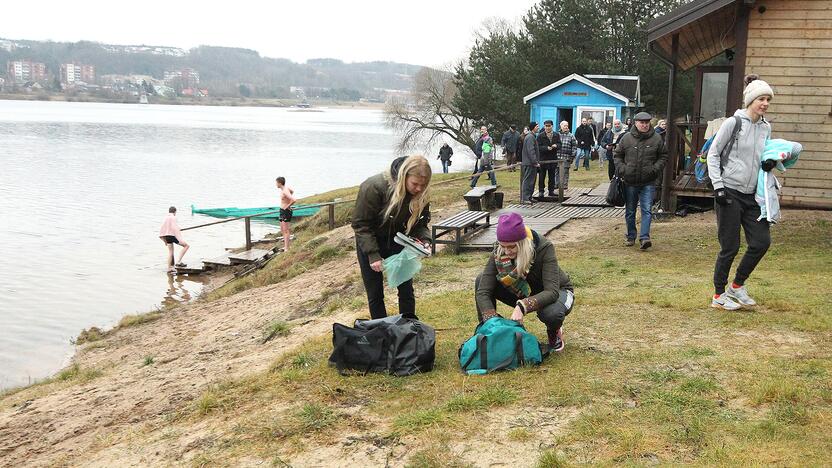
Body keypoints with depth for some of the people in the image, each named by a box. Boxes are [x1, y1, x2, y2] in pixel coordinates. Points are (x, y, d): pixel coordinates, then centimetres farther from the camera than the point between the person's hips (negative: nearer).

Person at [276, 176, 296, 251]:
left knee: (286, 230, -6)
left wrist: (287, 206, -22)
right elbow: (292, 191, 27)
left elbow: (294, 200, -36)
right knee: (282, 230, 16)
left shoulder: (285, 192, -24)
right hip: (282, 210, 10)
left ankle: (286, 249, -3)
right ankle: (285, 246, 25)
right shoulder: (285, 188, 4)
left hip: (286, 211, -10)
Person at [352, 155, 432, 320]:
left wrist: (424, 240, -22)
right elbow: (360, 224, -24)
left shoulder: (421, 194, -16)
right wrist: (373, 255, -30)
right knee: (375, 294, 2)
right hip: (369, 242, -3)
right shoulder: (374, 186, -31)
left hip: (396, 241, 4)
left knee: (406, 288, 4)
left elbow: (420, 223, -1)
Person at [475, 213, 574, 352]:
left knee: (551, 313, -40)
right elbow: (483, 292, -27)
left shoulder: (544, 248, -32)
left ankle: (553, 332, -3)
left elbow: (552, 291, -38)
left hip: (557, 292, -3)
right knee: (481, 280, -19)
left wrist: (523, 307, -52)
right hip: (522, 295, 4)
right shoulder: (498, 252, -23)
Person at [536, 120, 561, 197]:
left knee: (552, 175, 9)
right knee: (542, 176, 0)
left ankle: (551, 191, 18)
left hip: (553, 158, 3)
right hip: (543, 158, -3)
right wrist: (546, 148, -23)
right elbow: (539, 147, -10)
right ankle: (541, 191, 6)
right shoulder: (540, 135, -4)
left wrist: (556, 145, -16)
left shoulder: (556, 135, 7)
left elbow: (559, 144, 6)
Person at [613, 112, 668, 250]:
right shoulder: (627, 138, 1)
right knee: (630, 211, 11)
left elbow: (663, 156, 9)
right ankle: (631, 236, 24)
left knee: (647, 210, -10)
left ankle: (644, 237, -12)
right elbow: (617, 155, 10)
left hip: (648, 183, -1)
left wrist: (656, 168, -6)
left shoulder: (656, 139, 1)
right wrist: (621, 168, -5)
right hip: (630, 182, 1)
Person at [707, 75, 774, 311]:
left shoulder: (766, 127, 10)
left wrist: (769, 163, -1)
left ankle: (737, 286, 22)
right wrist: (718, 186, -13)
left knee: (762, 241, 2)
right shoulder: (733, 123, -9)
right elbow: (713, 154, -6)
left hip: (751, 195, 6)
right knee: (730, 247, -2)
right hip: (730, 193, -6)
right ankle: (719, 295, 14)